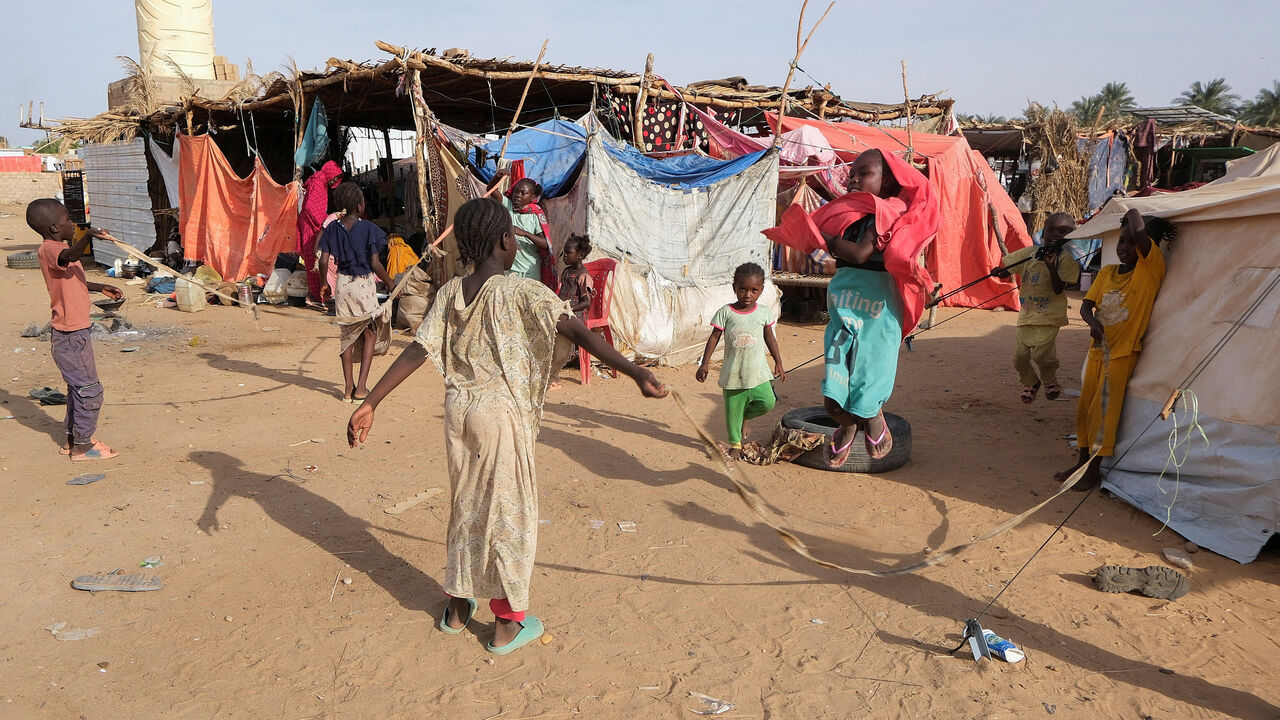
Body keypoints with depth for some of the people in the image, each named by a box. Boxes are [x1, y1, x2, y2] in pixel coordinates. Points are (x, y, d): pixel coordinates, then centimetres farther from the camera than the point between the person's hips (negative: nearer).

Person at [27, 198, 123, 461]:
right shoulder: (48, 250, -18)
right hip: (70, 336, -11)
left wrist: (101, 287, 29)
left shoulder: (60, 247, 14)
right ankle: (81, 446, 5)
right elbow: (69, 257, -42)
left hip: (75, 333, 11)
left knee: (78, 387, 19)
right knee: (89, 389, -4)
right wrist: (88, 236, -57)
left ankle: (73, 440, 30)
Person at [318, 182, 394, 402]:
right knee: (370, 334, 9)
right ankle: (361, 387, 3)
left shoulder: (332, 229, 1)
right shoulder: (368, 228, -12)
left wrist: (324, 284, 17)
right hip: (364, 283, -4)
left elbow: (324, 261, 1)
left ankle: (348, 387, 16)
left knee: (348, 335, 15)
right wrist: (390, 284, 1)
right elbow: (375, 264, -13)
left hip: (342, 283, 4)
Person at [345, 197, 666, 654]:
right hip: (503, 414, -5)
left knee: (465, 505, 20)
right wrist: (636, 374, -26)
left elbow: (415, 352, -1)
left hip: (459, 410, 6)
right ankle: (508, 625, 18)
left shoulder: (449, 293, 2)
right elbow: (577, 332, -22)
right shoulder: (521, 292, -14)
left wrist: (370, 404, 3)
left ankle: (457, 608, 34)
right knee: (509, 513, 7)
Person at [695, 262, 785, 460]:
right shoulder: (726, 312, -6)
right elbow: (714, 338, -1)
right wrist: (704, 364, -4)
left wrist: (778, 363, 14)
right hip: (733, 373, -1)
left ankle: (745, 415, 19)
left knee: (767, 402, -10)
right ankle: (735, 444, 23)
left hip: (757, 371, 2)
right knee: (732, 410, 5)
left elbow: (770, 338, 12)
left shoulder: (763, 313, 1)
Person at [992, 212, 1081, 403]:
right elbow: (1007, 265, 13)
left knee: (1041, 353, -15)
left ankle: (1050, 380, 18)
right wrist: (1002, 271, -11)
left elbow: (1058, 289, -14)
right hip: (1026, 314, 5)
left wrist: (1051, 266, -27)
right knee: (1019, 355, 4)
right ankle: (1030, 383, 33)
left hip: (1048, 317, -4)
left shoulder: (1065, 259, -7)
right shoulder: (1029, 253, 5)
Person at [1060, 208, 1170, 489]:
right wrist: (1093, 322, -17)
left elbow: (1139, 231, -27)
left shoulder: (1151, 266, -12)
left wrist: (1133, 215, -6)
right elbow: (1086, 306, 4)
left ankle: (1094, 471, 7)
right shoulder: (1106, 273, 6)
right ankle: (1083, 461, 26)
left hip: (1123, 352, -6)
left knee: (1104, 410, -4)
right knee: (1085, 407, 12)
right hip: (1098, 349, 6)